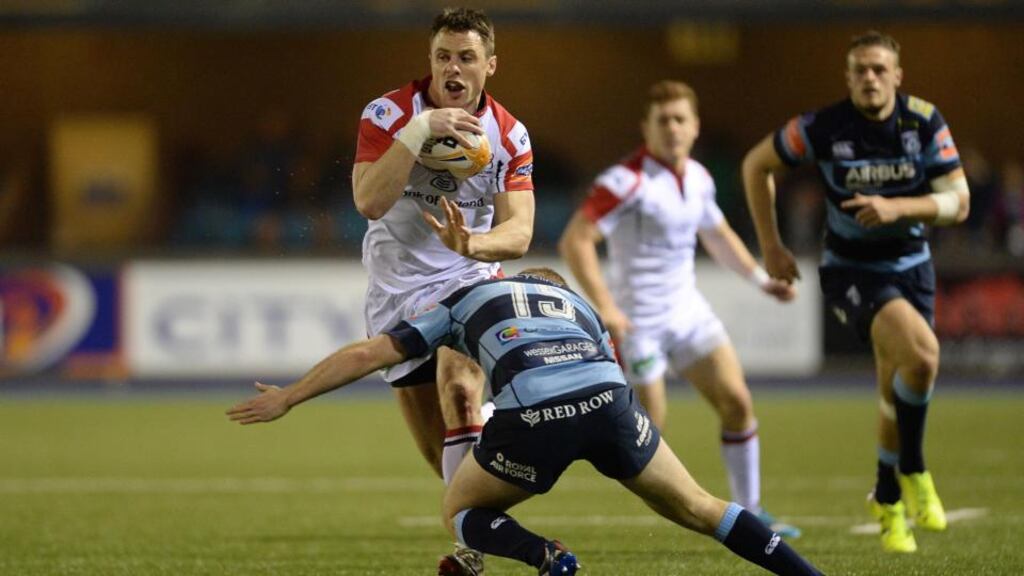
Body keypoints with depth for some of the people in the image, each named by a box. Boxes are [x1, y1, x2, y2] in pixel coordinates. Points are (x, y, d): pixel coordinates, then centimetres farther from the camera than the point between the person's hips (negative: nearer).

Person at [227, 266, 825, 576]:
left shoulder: (465, 300, 33)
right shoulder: (580, 304, 40)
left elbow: (365, 355, 29)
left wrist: (287, 398, 37)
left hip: (533, 413, -2)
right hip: (608, 396, 3)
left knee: (462, 510, 22)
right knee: (696, 508, 20)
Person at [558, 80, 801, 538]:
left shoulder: (698, 178, 6)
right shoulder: (627, 181, -19)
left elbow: (718, 234, 26)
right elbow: (574, 241, -24)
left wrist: (761, 279, 20)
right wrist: (605, 306, -30)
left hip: (688, 311, 7)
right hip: (638, 322, -7)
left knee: (737, 403, 2)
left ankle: (749, 512, 12)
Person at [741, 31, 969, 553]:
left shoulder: (925, 122, -10)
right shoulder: (825, 128, -16)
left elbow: (958, 202, -11)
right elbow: (757, 164, -1)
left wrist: (895, 207, -27)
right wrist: (770, 246, -3)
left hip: (911, 265, 4)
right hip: (851, 270, -4)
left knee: (898, 392, 9)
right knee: (922, 353, -28)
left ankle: (888, 499, 34)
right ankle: (913, 471, -8)